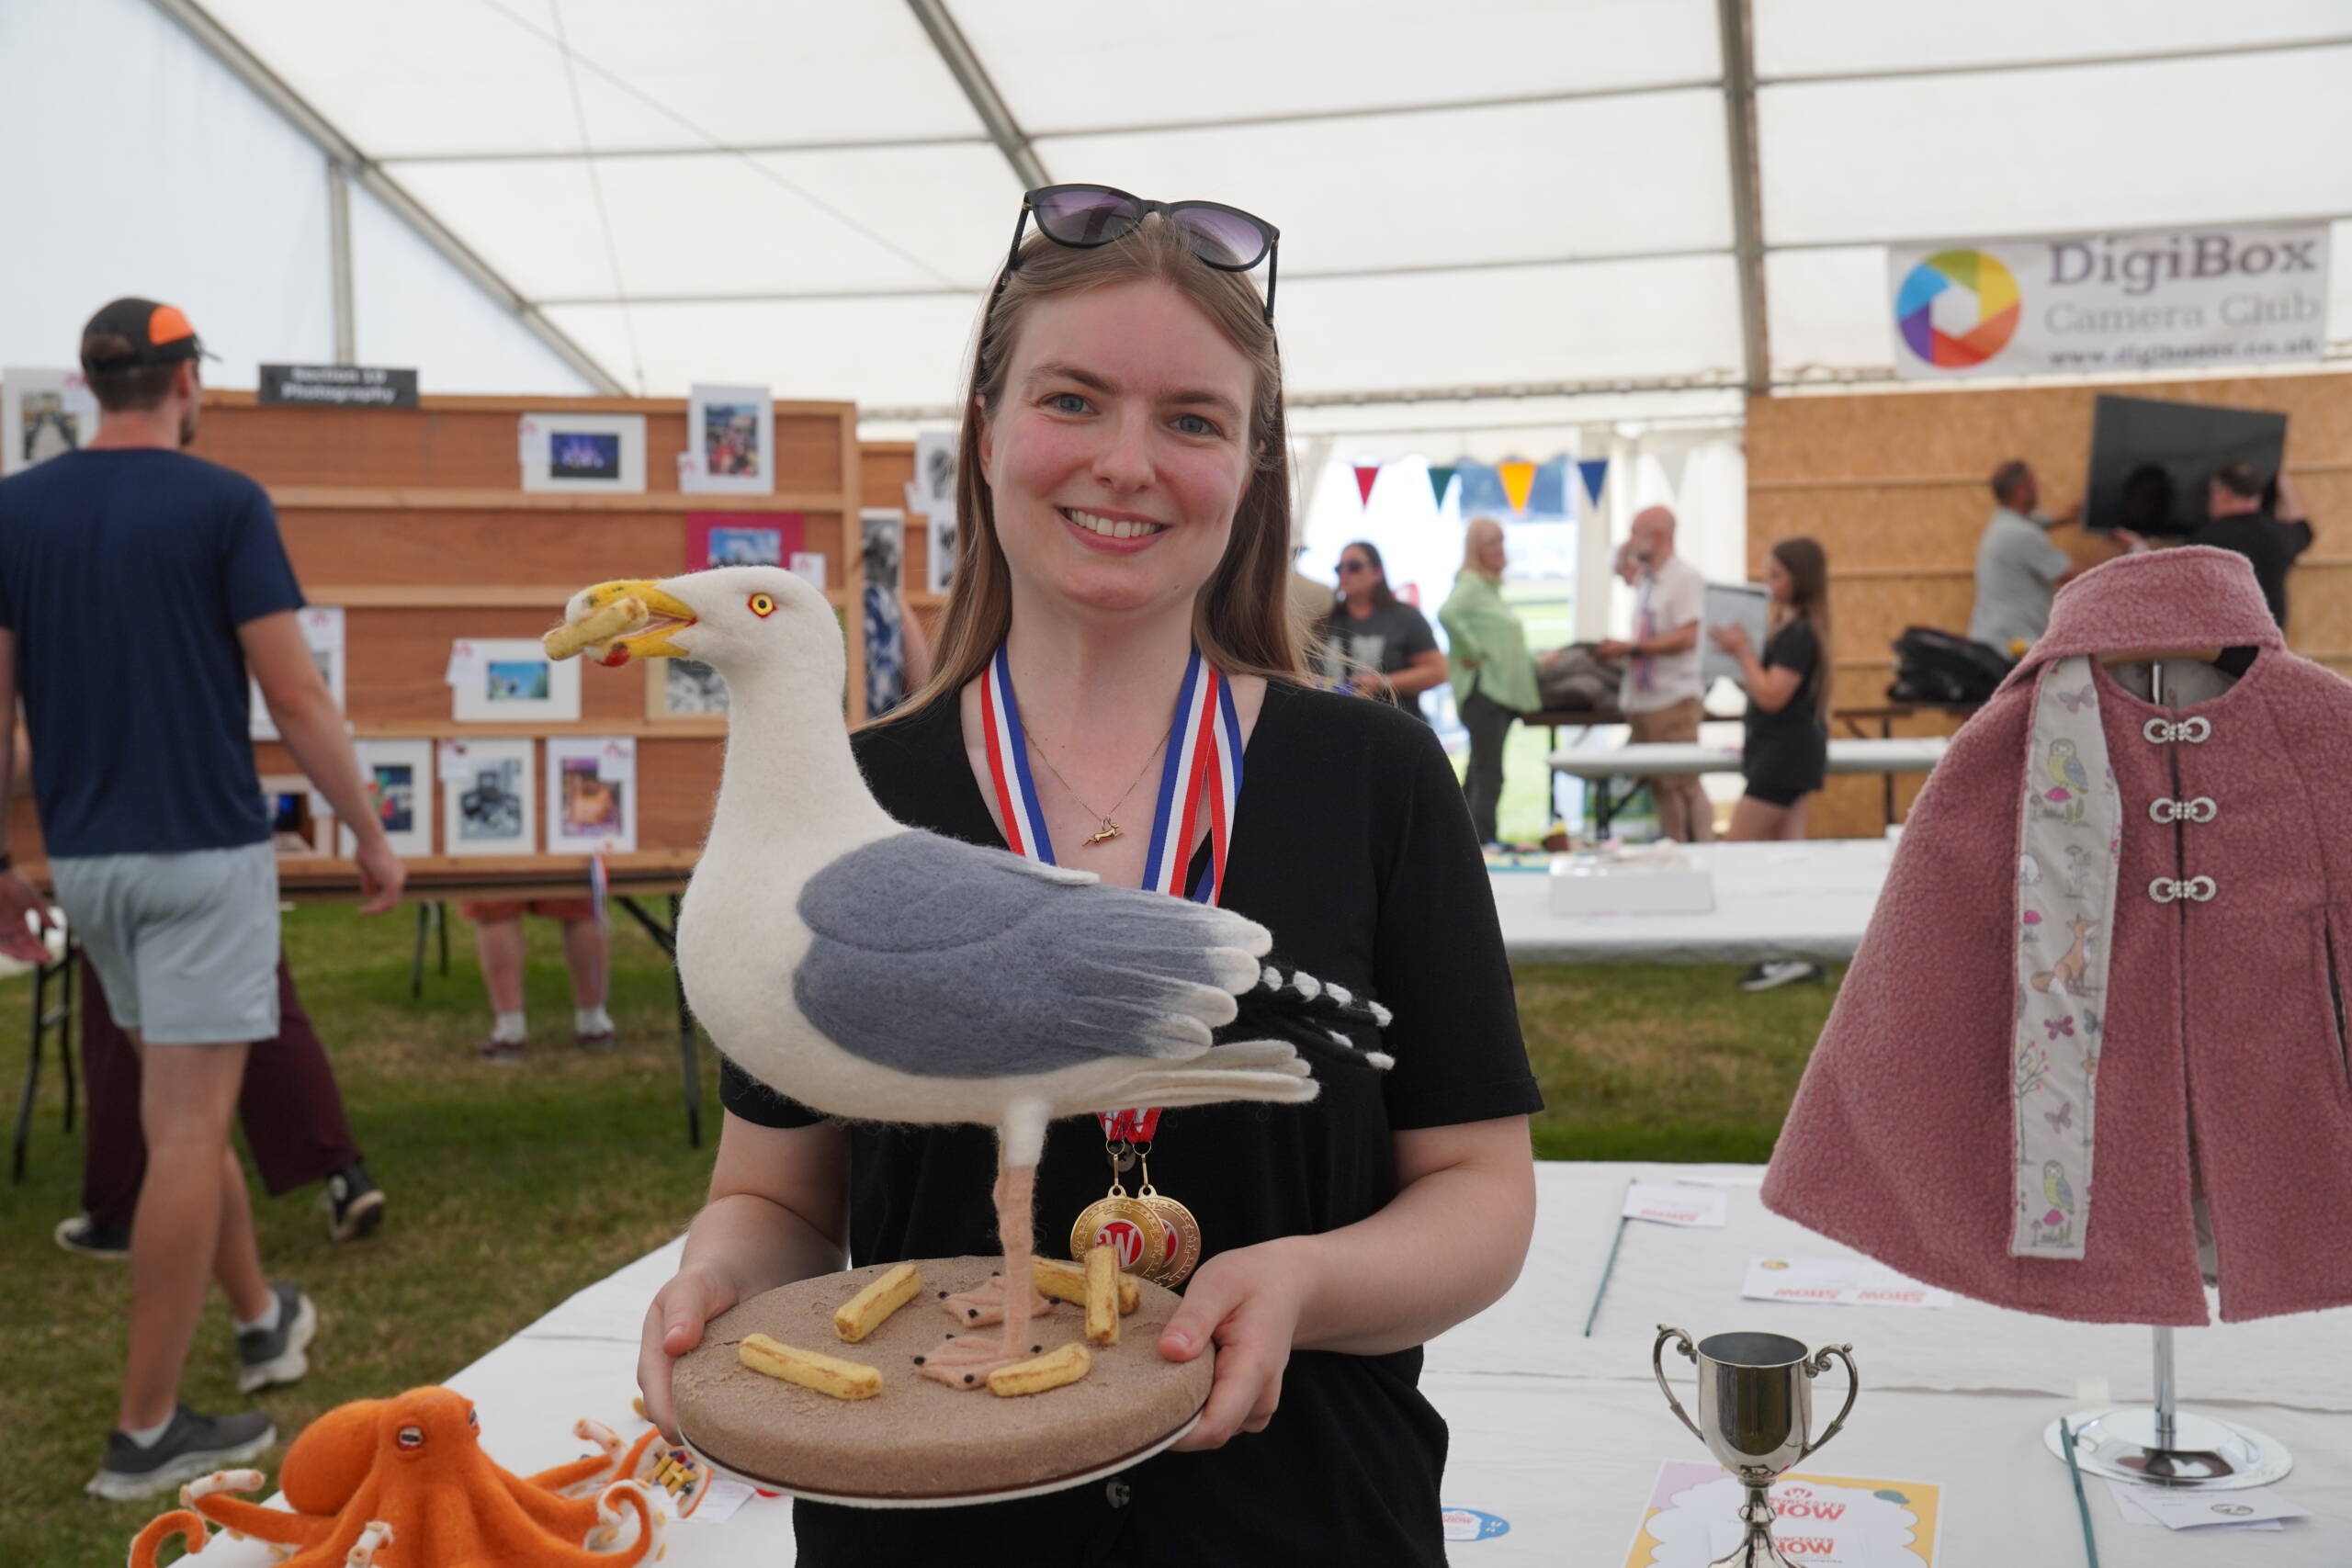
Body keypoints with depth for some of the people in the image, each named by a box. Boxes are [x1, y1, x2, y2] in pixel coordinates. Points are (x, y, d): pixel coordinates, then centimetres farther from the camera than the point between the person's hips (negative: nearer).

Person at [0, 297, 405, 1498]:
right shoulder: (224, 505, -9)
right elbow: (294, 698, -11)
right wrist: (370, 833, -1)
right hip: (204, 851, -6)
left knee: (181, 1107, 21)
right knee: (188, 1131, -1)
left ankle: (263, 1318, 38)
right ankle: (147, 1430, 4)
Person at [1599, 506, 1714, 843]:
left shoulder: (1685, 578, -8)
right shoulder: (1646, 581, 18)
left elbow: (1685, 638, -17)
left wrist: (1632, 647, -16)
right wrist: (1619, 651, 6)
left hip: (1674, 699, -8)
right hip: (1642, 700, 8)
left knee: (1683, 784, -8)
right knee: (1659, 788, 9)